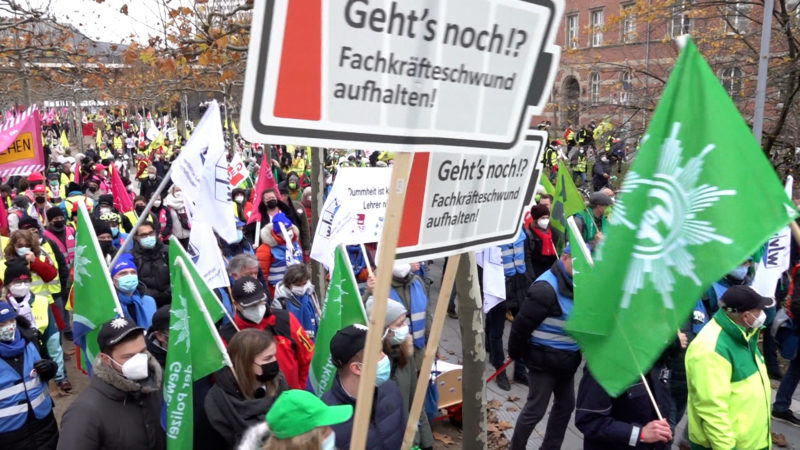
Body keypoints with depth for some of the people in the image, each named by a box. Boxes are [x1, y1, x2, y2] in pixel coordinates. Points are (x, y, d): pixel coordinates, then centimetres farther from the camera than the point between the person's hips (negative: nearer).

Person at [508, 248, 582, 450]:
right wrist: (515, 353, -8)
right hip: (544, 360, -9)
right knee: (535, 410, 3)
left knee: (566, 405, 18)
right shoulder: (546, 288, -26)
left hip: (565, 360, 9)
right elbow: (521, 325, -21)